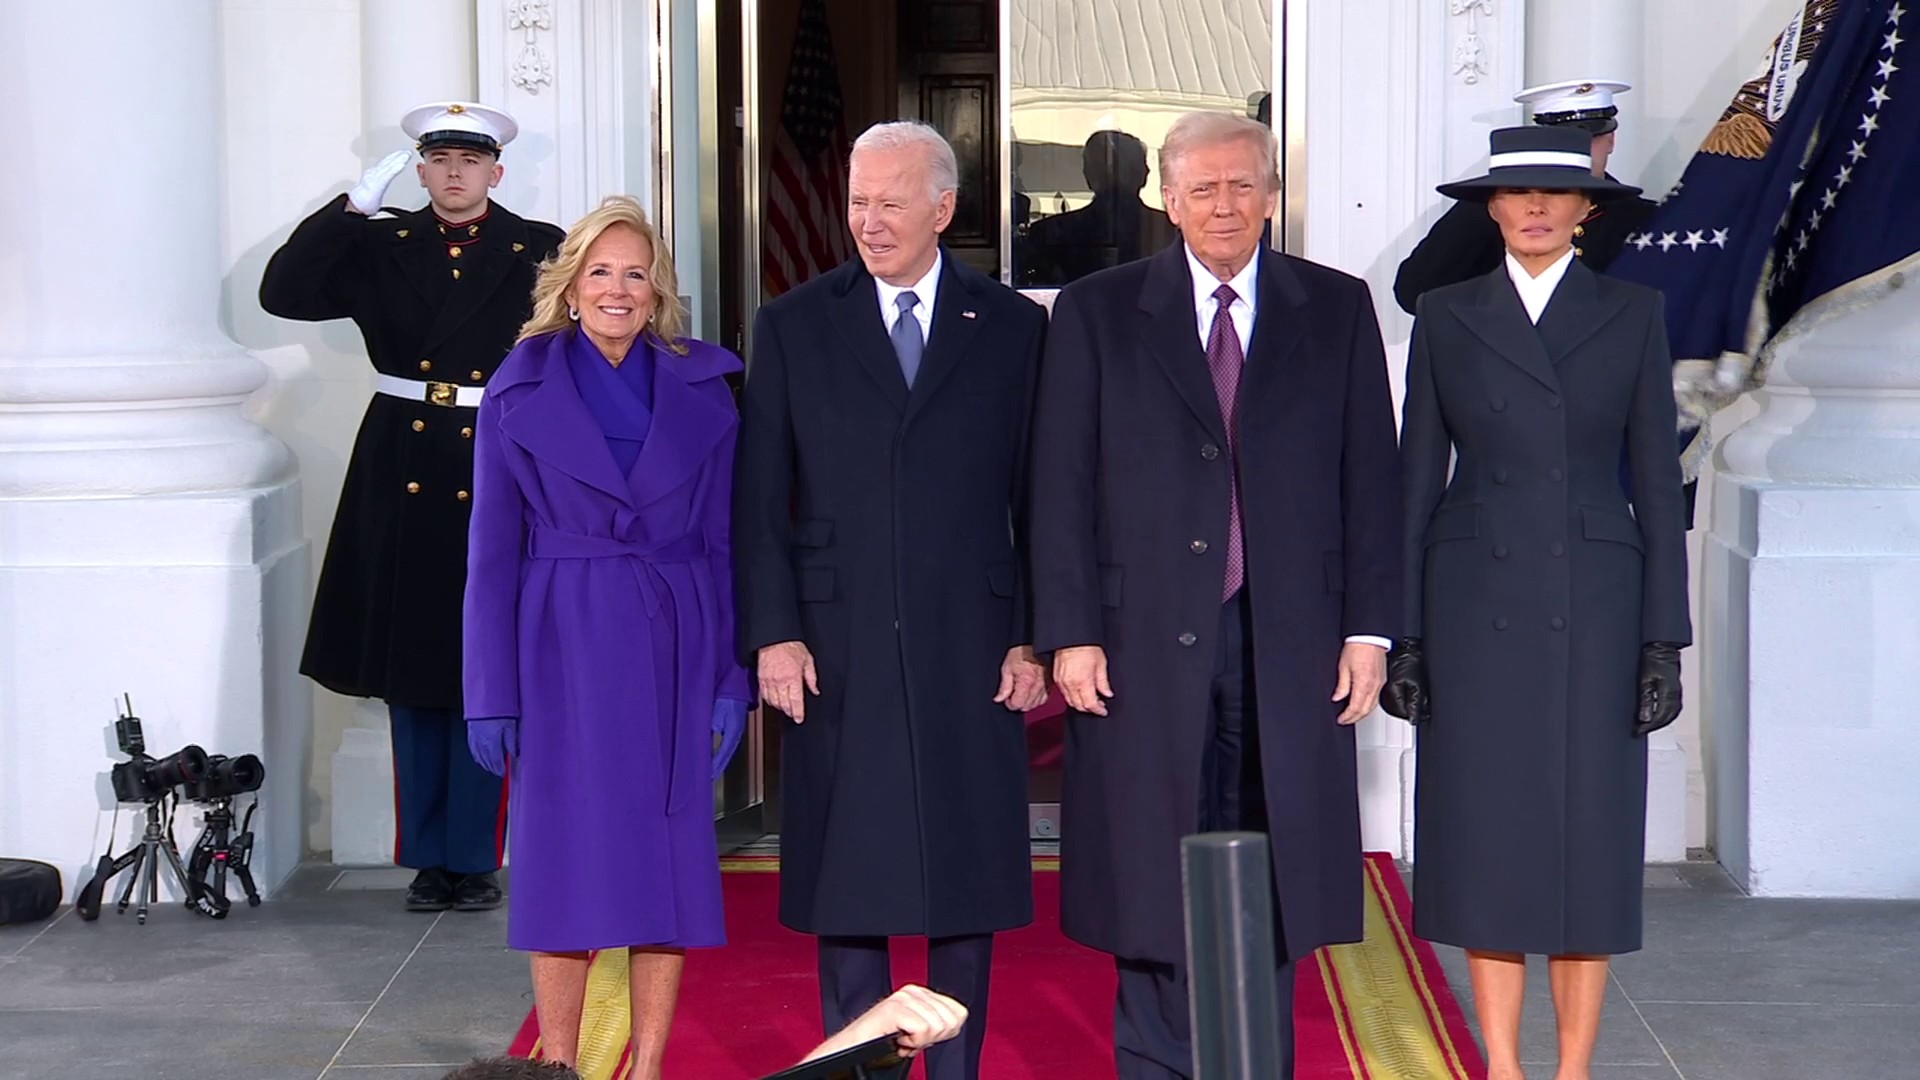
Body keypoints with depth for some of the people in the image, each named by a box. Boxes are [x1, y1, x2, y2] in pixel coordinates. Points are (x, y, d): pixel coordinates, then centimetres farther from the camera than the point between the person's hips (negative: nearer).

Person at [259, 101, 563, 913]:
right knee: (412, 678, 8)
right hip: (404, 479, 3)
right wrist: (353, 205, -7)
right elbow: (284, 292, -4)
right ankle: (429, 858, 19)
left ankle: (474, 858, 14)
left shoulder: (540, 253, 1)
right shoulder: (381, 246, 7)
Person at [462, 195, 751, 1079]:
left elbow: (725, 545, 5)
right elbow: (493, 553, 1)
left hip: (673, 654, 1)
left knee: (669, 855, 4)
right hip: (565, 650, -1)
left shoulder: (703, 390, 5)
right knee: (563, 858, 3)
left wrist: (732, 680, -2)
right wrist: (491, 695, -4)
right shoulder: (520, 391, 1)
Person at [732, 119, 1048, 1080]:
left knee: (966, 870, 6)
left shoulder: (1013, 328, 6)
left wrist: (1034, 637, -1)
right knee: (844, 878, 5)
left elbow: (1040, 498, 5)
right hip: (836, 648, 0)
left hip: (969, 646, 0)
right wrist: (772, 635, -5)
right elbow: (760, 502, 4)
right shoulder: (792, 327, 6)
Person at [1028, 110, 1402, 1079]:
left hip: (1290, 644, 1)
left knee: (1273, 885, 6)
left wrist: (1369, 629, 0)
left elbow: (1371, 479, 6)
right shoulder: (1097, 314, 4)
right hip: (1146, 643, -1)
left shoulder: (1337, 311, 8)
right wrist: (1070, 634, -6)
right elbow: (1063, 488, 1)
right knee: (1152, 883, 3)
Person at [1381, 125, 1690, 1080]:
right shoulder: (1445, 318, 5)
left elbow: (1656, 482, 3)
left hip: (1593, 604, 0)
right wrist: (1402, 632, 0)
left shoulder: (1632, 316, 4)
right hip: (1475, 604, 0)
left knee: (1588, 840, 2)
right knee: (1486, 837, 2)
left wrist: (1664, 637, -3)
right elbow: (1417, 477, 5)